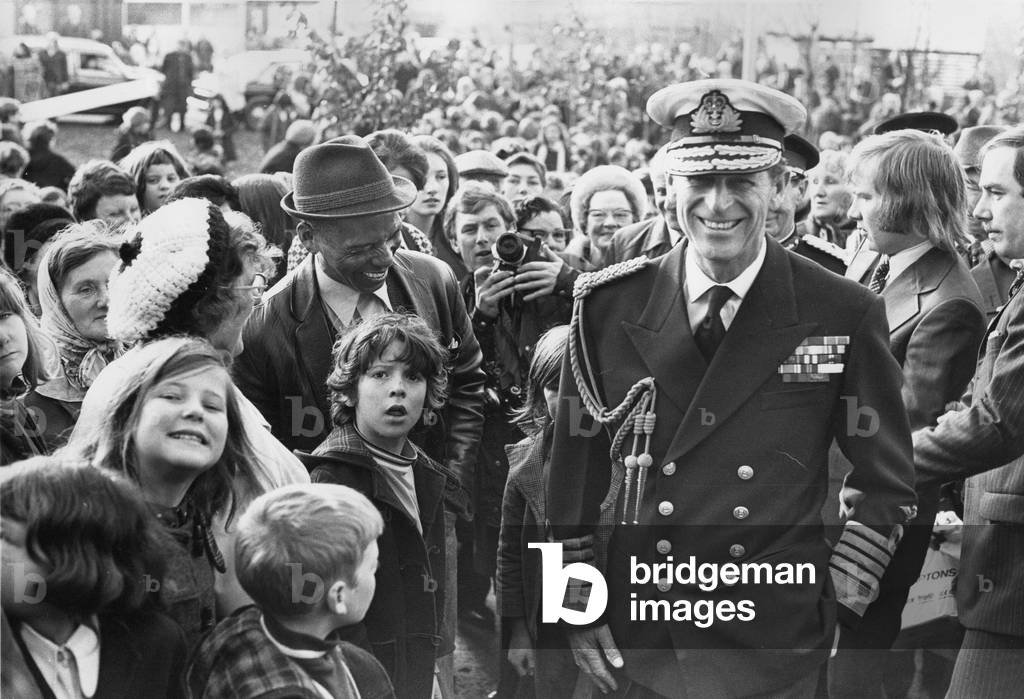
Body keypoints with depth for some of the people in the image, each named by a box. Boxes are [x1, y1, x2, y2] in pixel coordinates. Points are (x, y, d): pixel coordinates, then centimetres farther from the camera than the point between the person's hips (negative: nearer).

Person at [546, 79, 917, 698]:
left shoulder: (844, 315, -6)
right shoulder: (609, 305, -2)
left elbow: (889, 483, 3)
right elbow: (574, 466, 5)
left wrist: (837, 602, -3)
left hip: (777, 649, -1)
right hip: (633, 643, 2)